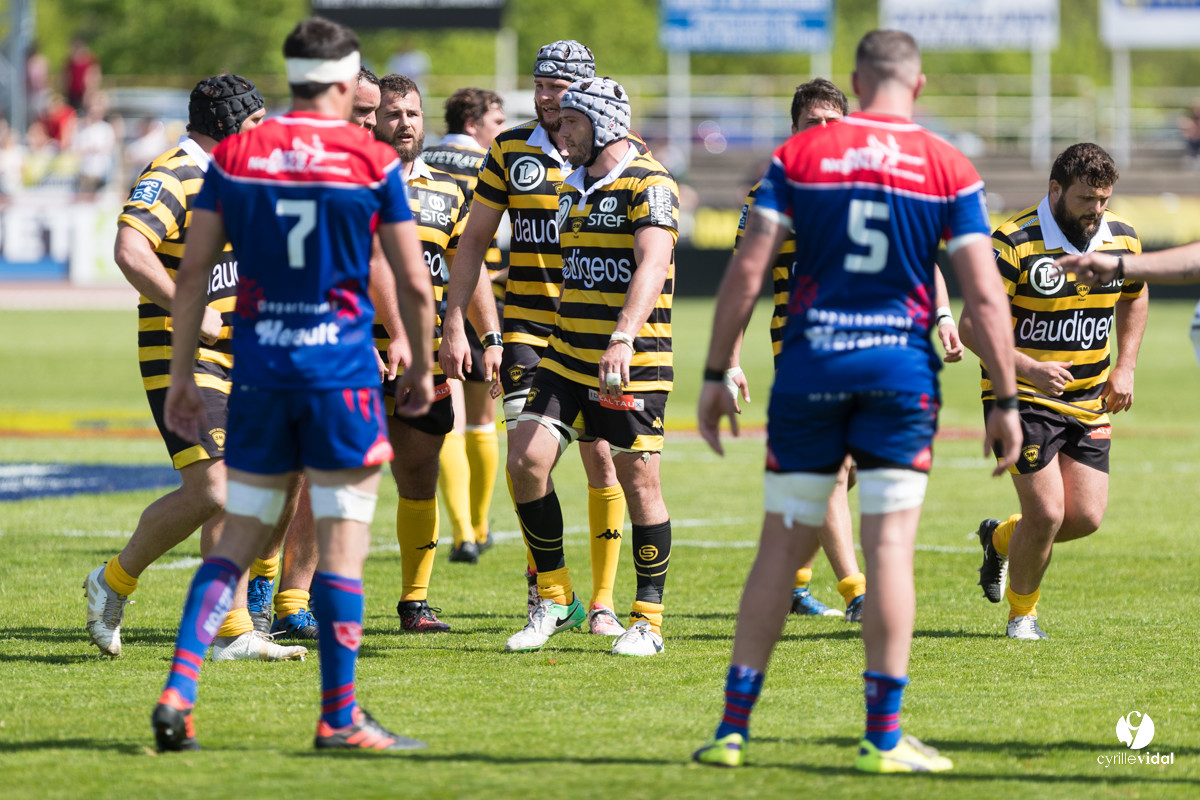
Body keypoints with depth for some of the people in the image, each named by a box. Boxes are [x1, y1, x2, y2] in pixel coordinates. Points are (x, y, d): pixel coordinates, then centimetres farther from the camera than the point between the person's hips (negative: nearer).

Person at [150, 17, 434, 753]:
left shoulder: (234, 156, 4)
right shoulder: (373, 162, -4)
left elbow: (193, 272, 4)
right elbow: (414, 285, -2)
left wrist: (182, 375, 11)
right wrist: (422, 368, 13)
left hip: (258, 364, 3)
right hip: (341, 365, -3)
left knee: (242, 534, 12)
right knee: (343, 539, 2)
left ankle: (178, 691, 0)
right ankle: (339, 715, 3)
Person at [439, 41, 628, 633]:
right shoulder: (511, 150, 4)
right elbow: (475, 240, 9)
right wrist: (455, 323, 3)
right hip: (526, 326, 1)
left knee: (600, 457, -2)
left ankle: (603, 601, 8)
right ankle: (542, 573, 10)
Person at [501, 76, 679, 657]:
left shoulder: (649, 184, -10)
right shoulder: (572, 188, 15)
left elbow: (652, 265, -23)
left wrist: (623, 338, -35)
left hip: (633, 363, -7)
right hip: (567, 355, 7)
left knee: (638, 482, -2)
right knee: (526, 461, -7)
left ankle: (648, 620, 9)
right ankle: (555, 601, 6)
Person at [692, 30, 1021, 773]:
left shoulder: (800, 154, 2)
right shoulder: (949, 168, 1)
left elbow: (748, 270, -2)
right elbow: (984, 295, -3)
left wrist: (716, 374, 4)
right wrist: (1006, 399, 2)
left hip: (811, 365, 1)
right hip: (900, 368, -1)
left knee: (782, 548, 6)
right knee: (890, 546, 0)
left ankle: (733, 728, 7)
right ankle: (884, 735, -3)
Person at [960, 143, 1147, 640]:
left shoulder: (1122, 239, 0)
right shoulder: (1014, 244, -18)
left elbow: (1134, 300, 21)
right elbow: (973, 326, -17)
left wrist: (1125, 367, 9)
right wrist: (1028, 367, -29)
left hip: (1089, 403, 6)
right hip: (1022, 397, -6)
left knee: (1087, 517, 0)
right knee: (1046, 513, -13)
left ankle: (1001, 539, 32)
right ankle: (1022, 613, 14)